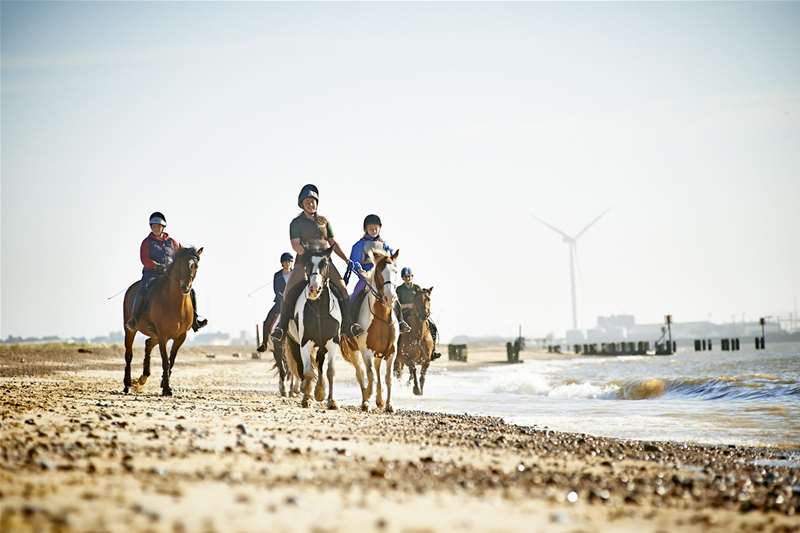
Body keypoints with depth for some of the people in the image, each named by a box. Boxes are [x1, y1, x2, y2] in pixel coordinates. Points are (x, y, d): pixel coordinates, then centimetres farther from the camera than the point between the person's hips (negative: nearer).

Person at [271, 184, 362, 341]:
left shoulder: (324, 221, 17)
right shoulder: (296, 223, 6)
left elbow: (333, 243, 18)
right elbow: (295, 244, -6)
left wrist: (346, 260, 8)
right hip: (304, 262, -3)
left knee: (342, 289, -14)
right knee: (289, 291, -18)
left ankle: (347, 325, -10)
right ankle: (282, 326, -8)